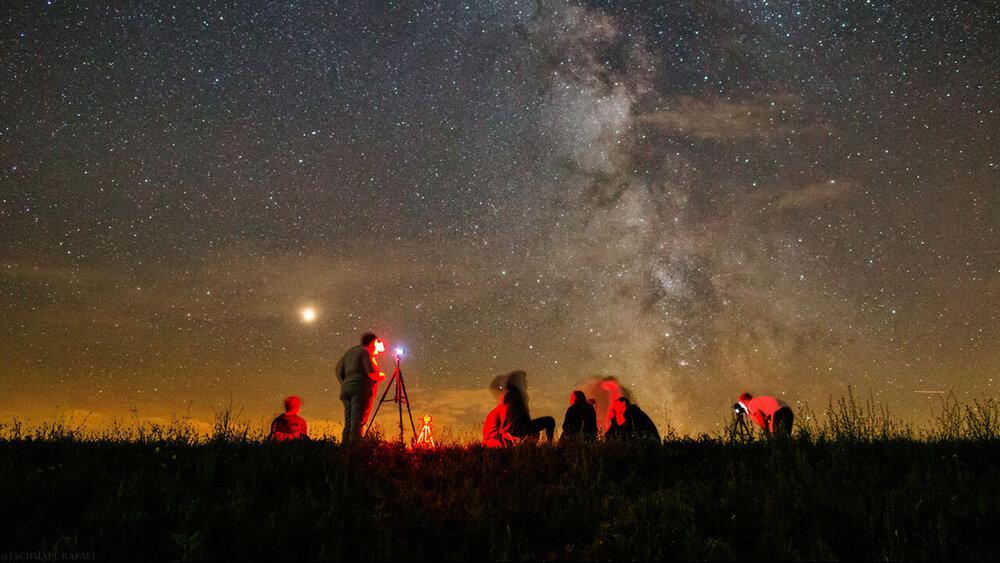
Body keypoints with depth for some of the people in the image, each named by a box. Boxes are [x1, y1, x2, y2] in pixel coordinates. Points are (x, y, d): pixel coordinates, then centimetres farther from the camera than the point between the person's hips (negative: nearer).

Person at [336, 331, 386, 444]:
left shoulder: (351, 351, 24)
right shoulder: (365, 352, -1)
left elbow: (338, 370, 23)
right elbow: (371, 372, -12)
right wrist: (381, 376, 5)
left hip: (346, 388, 8)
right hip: (361, 388, -8)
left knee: (348, 422, 7)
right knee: (358, 422, -13)